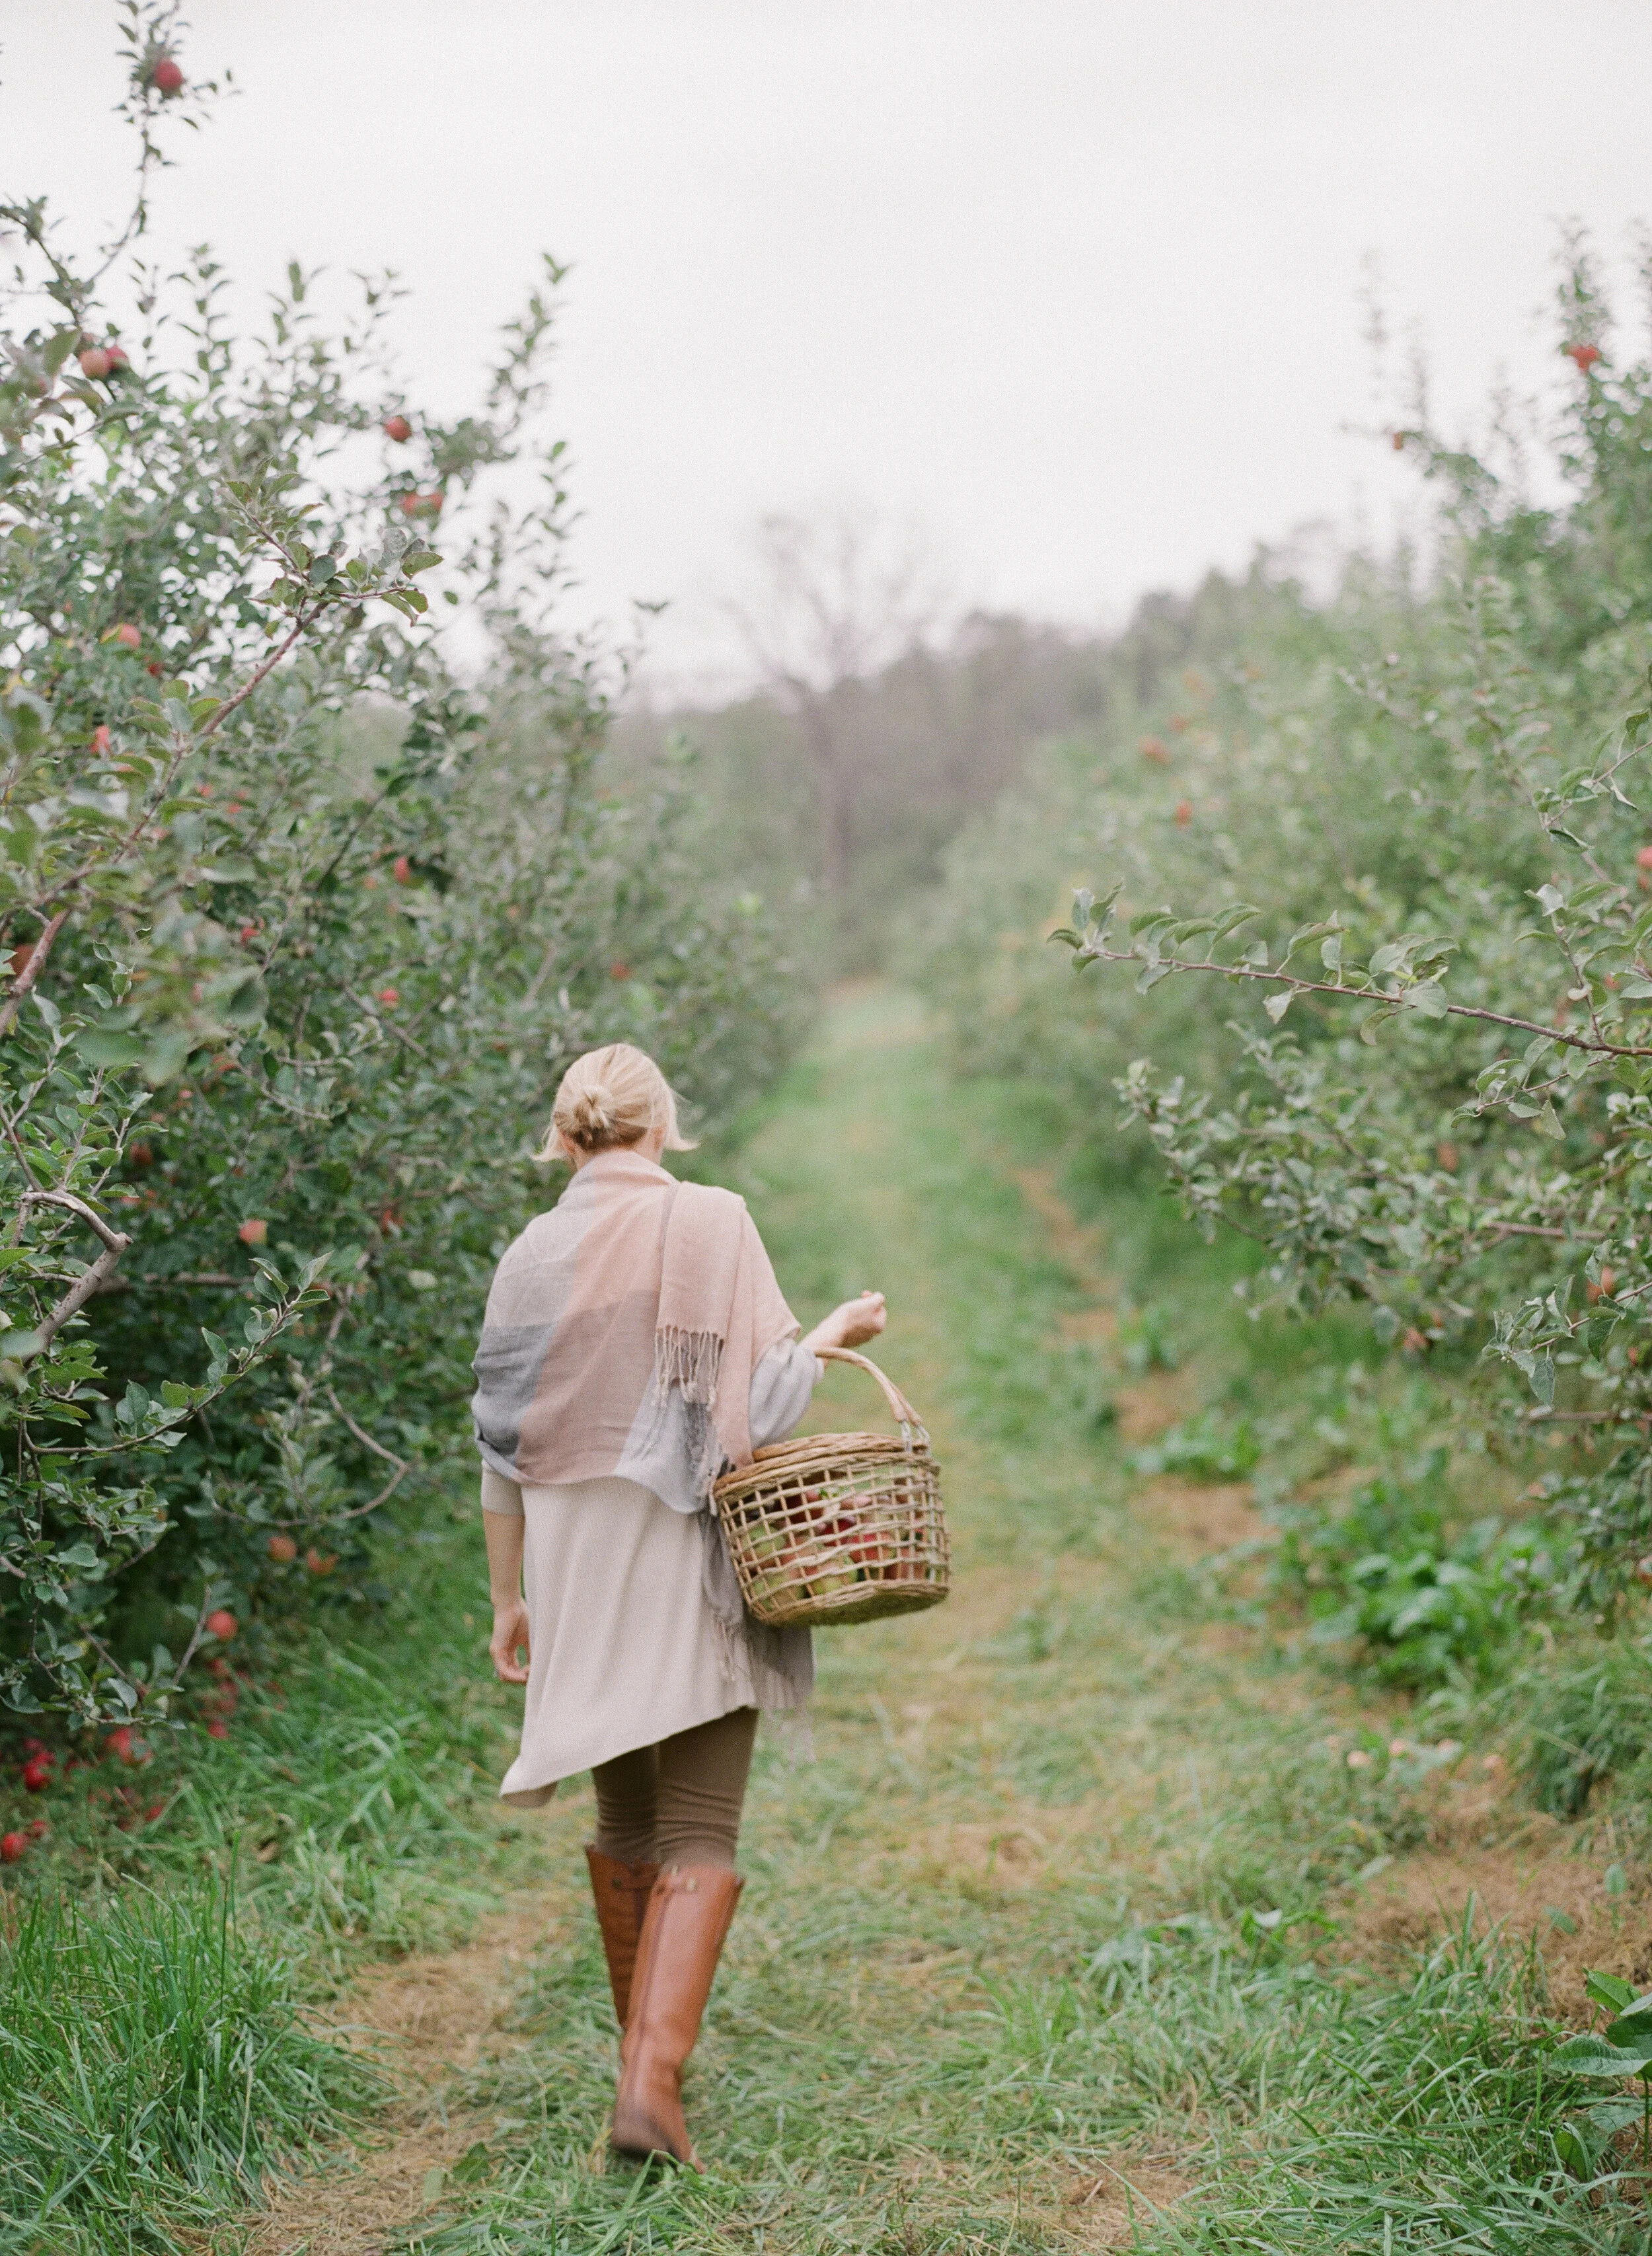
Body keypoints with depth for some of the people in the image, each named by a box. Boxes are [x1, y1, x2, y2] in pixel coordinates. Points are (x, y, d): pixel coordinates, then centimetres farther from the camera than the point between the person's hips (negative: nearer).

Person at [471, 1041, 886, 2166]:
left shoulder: (533, 1254, 3)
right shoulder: (713, 1224, -7)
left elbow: (504, 1449, 5)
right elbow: (764, 1398, -11)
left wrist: (510, 1598, 14)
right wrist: (835, 1333, 9)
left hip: (579, 1571, 4)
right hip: (692, 1566, -4)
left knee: (625, 1821, 19)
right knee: (700, 1834, 0)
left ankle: (645, 2055, 32)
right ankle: (655, 2078, -14)